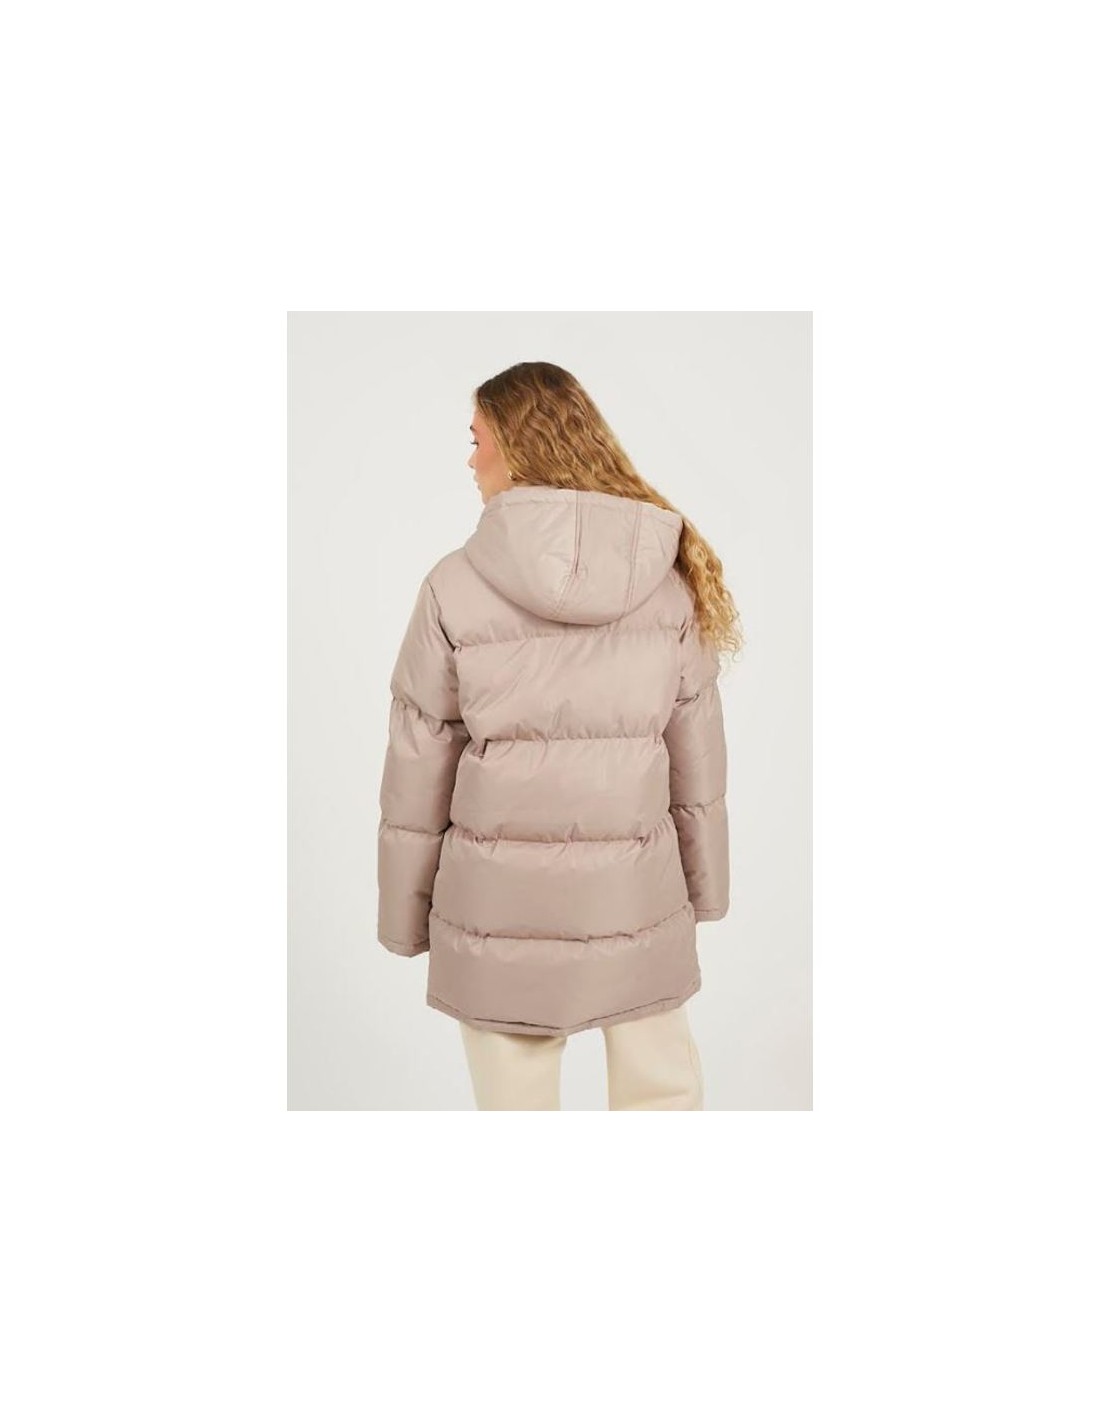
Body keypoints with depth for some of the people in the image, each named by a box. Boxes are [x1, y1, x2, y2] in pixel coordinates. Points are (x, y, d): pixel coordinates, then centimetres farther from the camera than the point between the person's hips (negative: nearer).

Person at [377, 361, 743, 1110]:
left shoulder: (456, 585, -11)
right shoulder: (666, 575, -4)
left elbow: (419, 765, -7)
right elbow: (695, 747, 1)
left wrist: (405, 913, 6)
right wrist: (704, 885, 13)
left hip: (501, 897, -1)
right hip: (635, 890, 2)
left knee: (516, 1096, 15)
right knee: (661, 1088, 20)